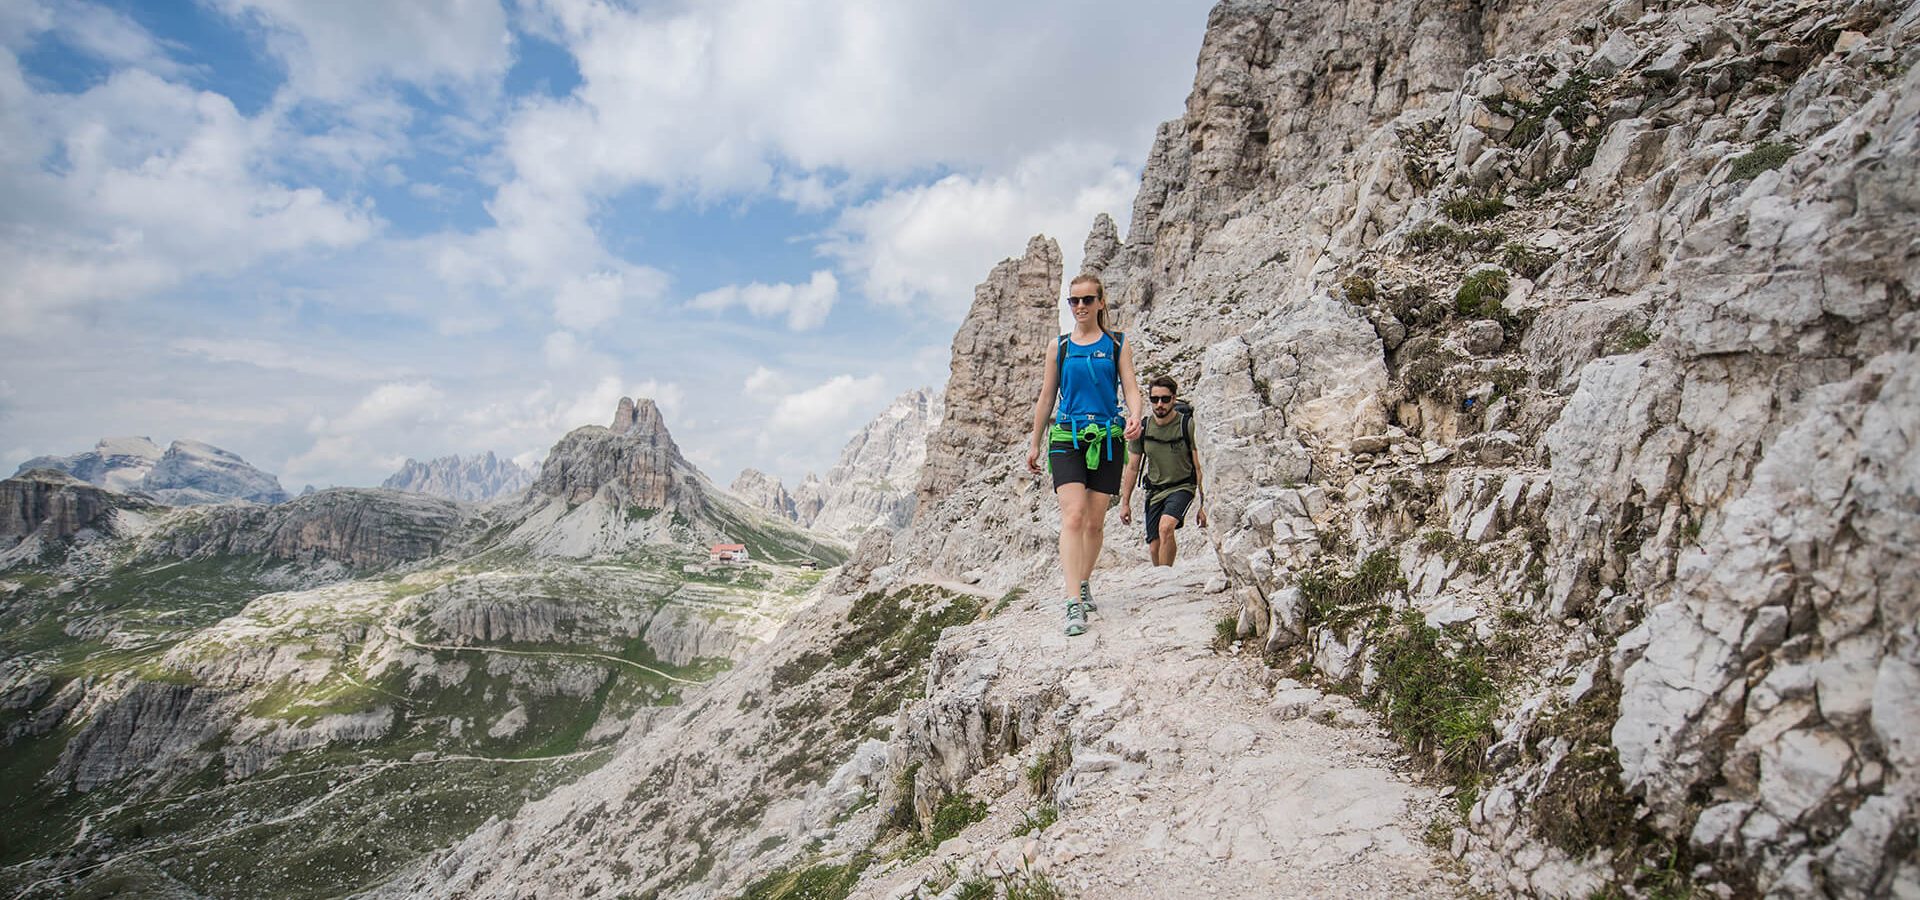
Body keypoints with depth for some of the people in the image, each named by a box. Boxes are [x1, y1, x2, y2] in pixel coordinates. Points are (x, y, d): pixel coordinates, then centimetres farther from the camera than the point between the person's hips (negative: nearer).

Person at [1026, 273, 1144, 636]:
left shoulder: (1117, 344, 9)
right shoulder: (1059, 347, 11)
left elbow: (1131, 387, 2)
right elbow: (1046, 397, 14)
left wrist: (1134, 417, -20)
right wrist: (1034, 443, 15)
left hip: (1107, 438, 1)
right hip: (1066, 437, -1)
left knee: (1095, 521, 5)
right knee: (1073, 515, -16)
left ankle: (1084, 583, 28)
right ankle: (1074, 603, -20)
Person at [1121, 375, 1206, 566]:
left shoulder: (1188, 426, -10)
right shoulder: (1142, 429, 1)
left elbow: (1199, 468, -7)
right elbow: (1132, 468, 8)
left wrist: (1203, 505, -10)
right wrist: (1125, 503, 6)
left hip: (1182, 487, -4)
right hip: (1154, 491, 4)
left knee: (1166, 527, -30)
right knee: (1154, 548, 4)